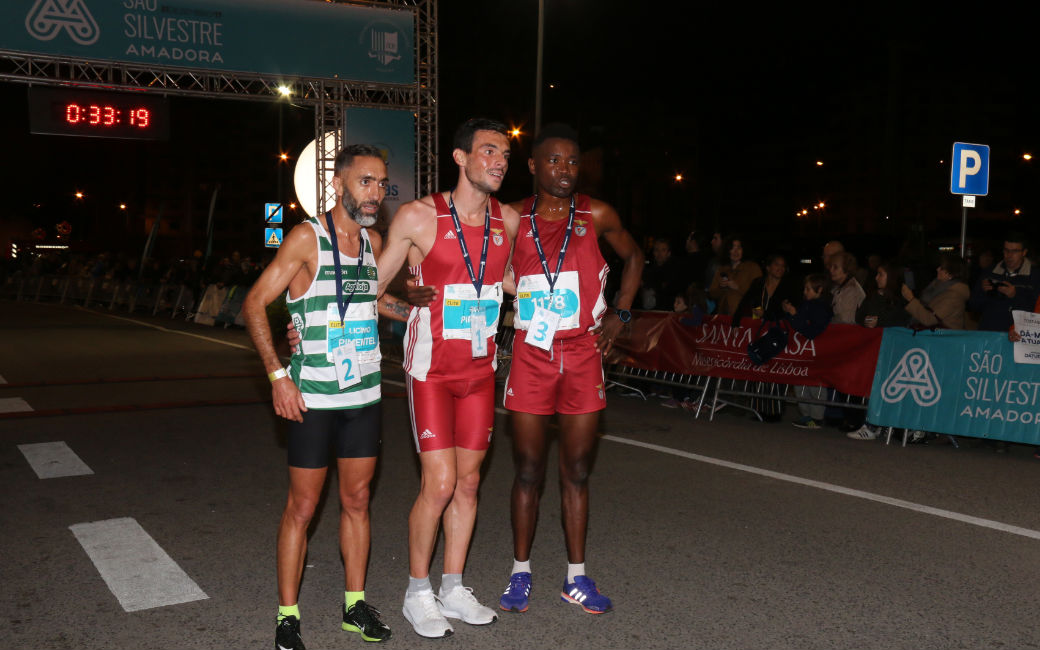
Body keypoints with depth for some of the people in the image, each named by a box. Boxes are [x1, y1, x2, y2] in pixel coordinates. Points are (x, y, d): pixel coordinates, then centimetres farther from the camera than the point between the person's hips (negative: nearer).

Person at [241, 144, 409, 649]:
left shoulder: (373, 242, 8)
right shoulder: (307, 238, -10)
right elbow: (254, 305, -11)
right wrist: (278, 375, -16)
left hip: (364, 395, 6)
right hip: (312, 399, -6)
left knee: (357, 502, 13)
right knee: (302, 507, 2)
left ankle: (355, 606, 25)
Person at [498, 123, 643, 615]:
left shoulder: (596, 216, 2)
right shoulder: (512, 219, 1)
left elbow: (633, 258, 17)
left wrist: (619, 315, 8)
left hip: (583, 354, 1)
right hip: (530, 355, 0)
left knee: (577, 471, 8)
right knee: (528, 470, 5)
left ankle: (576, 577, 20)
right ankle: (520, 573, 20)